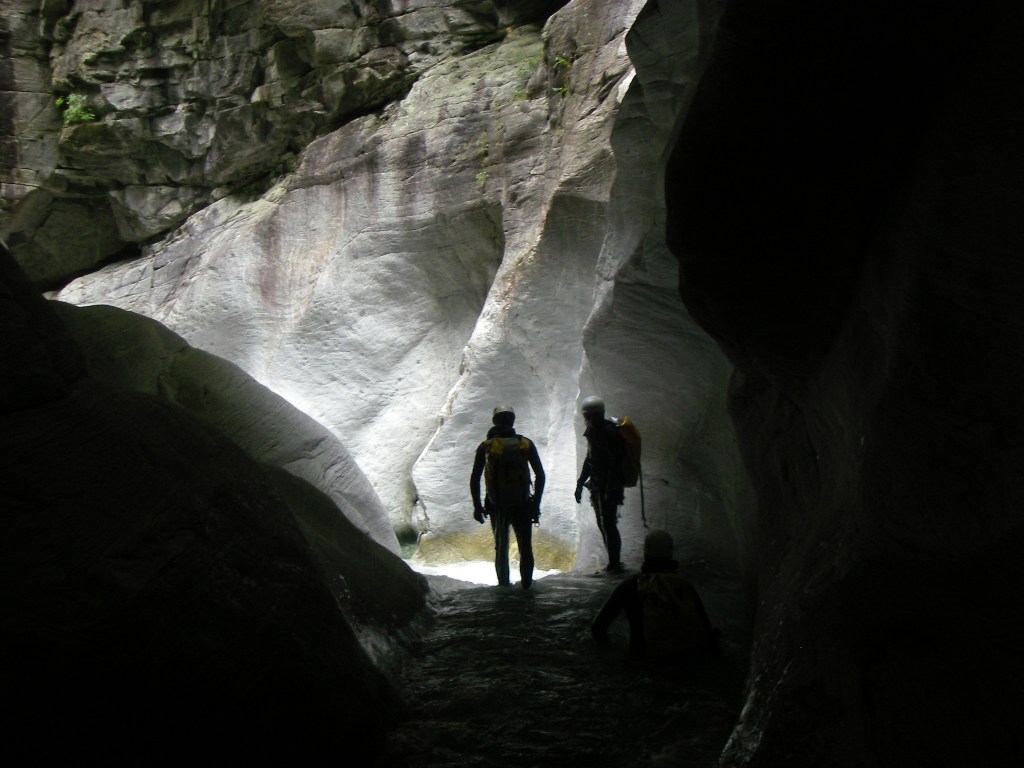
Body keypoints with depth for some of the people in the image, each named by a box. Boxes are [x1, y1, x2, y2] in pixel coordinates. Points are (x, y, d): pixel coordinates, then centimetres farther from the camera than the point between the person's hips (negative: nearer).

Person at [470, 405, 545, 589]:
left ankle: (504, 586, 19)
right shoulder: (526, 444, -1)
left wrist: (477, 506, 5)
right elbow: (540, 475, -1)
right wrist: (536, 503, 6)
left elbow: (474, 480, -4)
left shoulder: (485, 447, -3)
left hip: (497, 507, 0)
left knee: (501, 548, 17)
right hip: (523, 505, 0)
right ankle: (526, 584, 7)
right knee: (525, 547, 13)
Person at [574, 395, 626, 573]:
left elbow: (615, 463, -22)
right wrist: (580, 483, 20)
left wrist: (611, 490, -25)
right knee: (603, 525, 12)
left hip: (609, 486, -9)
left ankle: (614, 564, 1)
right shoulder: (593, 431, 12)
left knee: (608, 525, -7)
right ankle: (613, 563, 21)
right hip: (597, 485, 9)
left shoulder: (609, 432, -17)